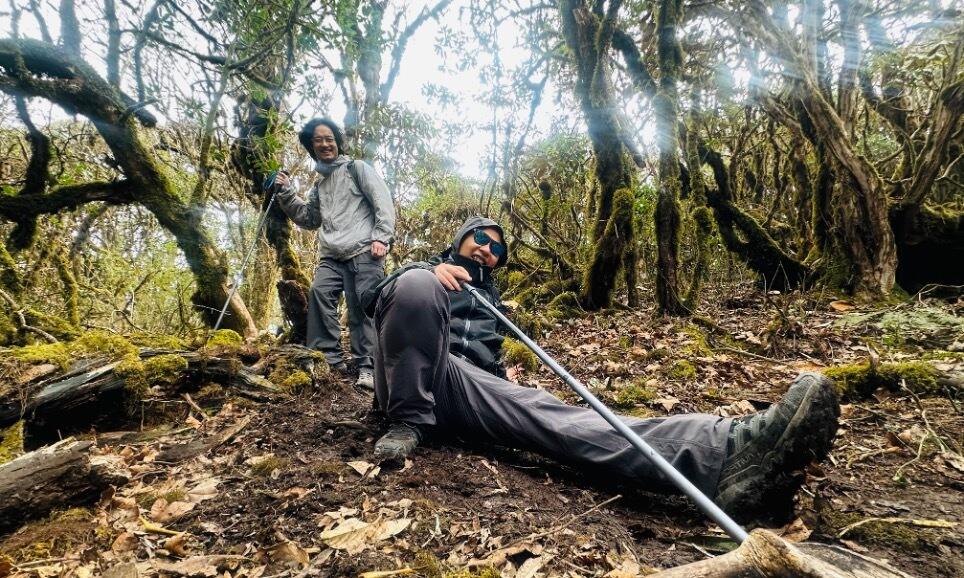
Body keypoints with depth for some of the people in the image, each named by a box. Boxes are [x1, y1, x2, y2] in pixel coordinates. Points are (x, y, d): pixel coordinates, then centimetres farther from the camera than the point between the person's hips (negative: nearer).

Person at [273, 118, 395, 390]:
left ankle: (366, 367, -7)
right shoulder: (319, 184, 27)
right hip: (331, 255, 6)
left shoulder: (357, 168, 9)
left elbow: (383, 203, 0)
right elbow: (309, 219, 30)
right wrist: (286, 194, 18)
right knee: (319, 292, -16)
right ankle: (329, 358, -11)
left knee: (361, 307, -11)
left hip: (363, 251, -5)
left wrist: (381, 238, -11)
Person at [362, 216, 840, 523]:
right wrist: (421, 274, -18)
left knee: (541, 412, -30)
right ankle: (411, 420, -28)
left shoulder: (489, 297, 34)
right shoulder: (428, 268, 21)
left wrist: (505, 375, 4)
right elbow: (372, 300, 1)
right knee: (416, 285, -32)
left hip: (468, 384, 3)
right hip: (415, 382, -2)